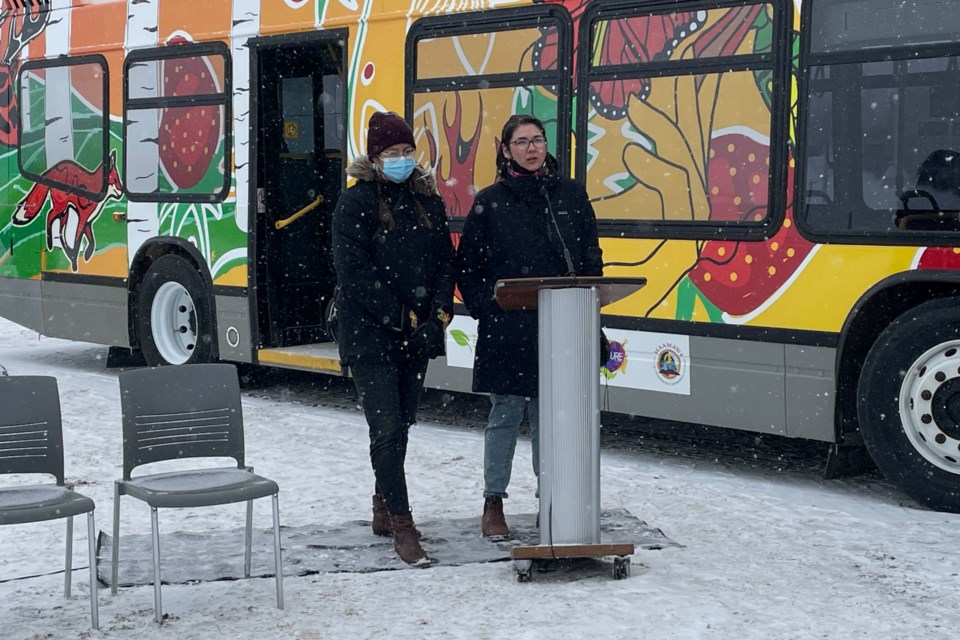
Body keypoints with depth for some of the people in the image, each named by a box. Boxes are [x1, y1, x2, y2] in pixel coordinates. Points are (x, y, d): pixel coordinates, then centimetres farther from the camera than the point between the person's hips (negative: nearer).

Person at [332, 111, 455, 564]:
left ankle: (383, 508, 30)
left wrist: (439, 309, -5)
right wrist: (396, 316, -16)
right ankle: (401, 526, -9)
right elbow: (353, 271, -14)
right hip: (370, 336, -6)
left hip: (417, 336, 6)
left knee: (402, 425, 14)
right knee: (387, 429, -11)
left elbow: (446, 259, 11)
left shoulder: (427, 200, 11)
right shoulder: (356, 202, -7)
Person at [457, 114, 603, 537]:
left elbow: (592, 256, 11)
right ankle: (493, 504, 14)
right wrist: (484, 310, -6)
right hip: (508, 328, -2)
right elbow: (467, 265, 4)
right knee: (506, 414, 3)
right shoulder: (490, 202, 1)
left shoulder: (571, 195, 8)